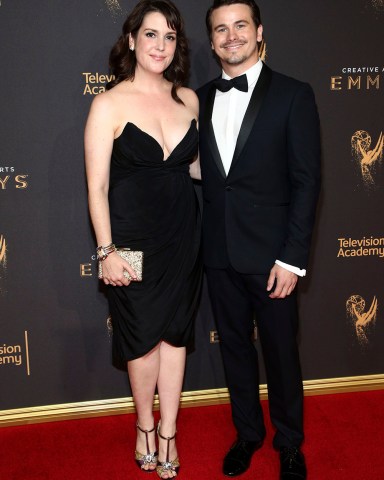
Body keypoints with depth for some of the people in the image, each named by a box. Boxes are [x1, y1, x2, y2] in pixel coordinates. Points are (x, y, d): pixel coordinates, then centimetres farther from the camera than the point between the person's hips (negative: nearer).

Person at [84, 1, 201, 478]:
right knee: (142, 336, 9)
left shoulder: (188, 99, 4)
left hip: (182, 235, 4)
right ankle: (145, 425, 34)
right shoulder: (109, 104, -9)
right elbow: (97, 186, -10)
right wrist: (107, 251, -13)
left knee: (175, 332, 12)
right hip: (133, 238, -4)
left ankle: (167, 432, 29)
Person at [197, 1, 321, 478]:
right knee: (235, 346, 16)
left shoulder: (293, 95, -4)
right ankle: (247, 432, 37)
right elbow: (200, 173, 9)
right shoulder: (200, 99, 8)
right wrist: (201, 240, 0)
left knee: (281, 352, 9)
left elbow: (306, 181, -8)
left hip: (270, 254, -3)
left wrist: (292, 258, -13)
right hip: (219, 254, 4)